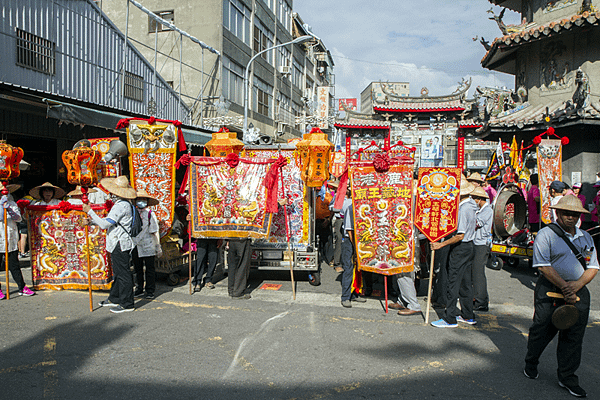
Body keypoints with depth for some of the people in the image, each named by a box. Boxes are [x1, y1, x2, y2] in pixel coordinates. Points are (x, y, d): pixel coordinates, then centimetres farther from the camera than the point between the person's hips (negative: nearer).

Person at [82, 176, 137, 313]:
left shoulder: (121, 205, -19)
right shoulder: (124, 204, 14)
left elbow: (105, 224, -20)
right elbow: (109, 222, 21)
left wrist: (90, 211, -12)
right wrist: (91, 222, 16)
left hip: (120, 244, -10)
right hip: (119, 244, 10)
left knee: (123, 273, -4)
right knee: (118, 272, 18)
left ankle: (127, 304, 3)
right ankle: (114, 299, 31)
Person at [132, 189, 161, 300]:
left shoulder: (150, 214, -4)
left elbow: (155, 232, -1)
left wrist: (158, 247, -1)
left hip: (148, 247, -4)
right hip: (135, 247, 4)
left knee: (150, 269, 3)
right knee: (137, 269, 12)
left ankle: (150, 291, 12)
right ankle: (139, 290, 23)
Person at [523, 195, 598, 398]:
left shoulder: (586, 238, 12)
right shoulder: (546, 234, -6)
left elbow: (593, 267, 8)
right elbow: (543, 266, -14)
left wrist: (576, 286, -10)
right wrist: (564, 287, -17)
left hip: (579, 291, 5)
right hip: (550, 290, -4)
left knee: (574, 335, 5)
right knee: (542, 329, 6)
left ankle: (567, 377, 17)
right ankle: (531, 364, 29)